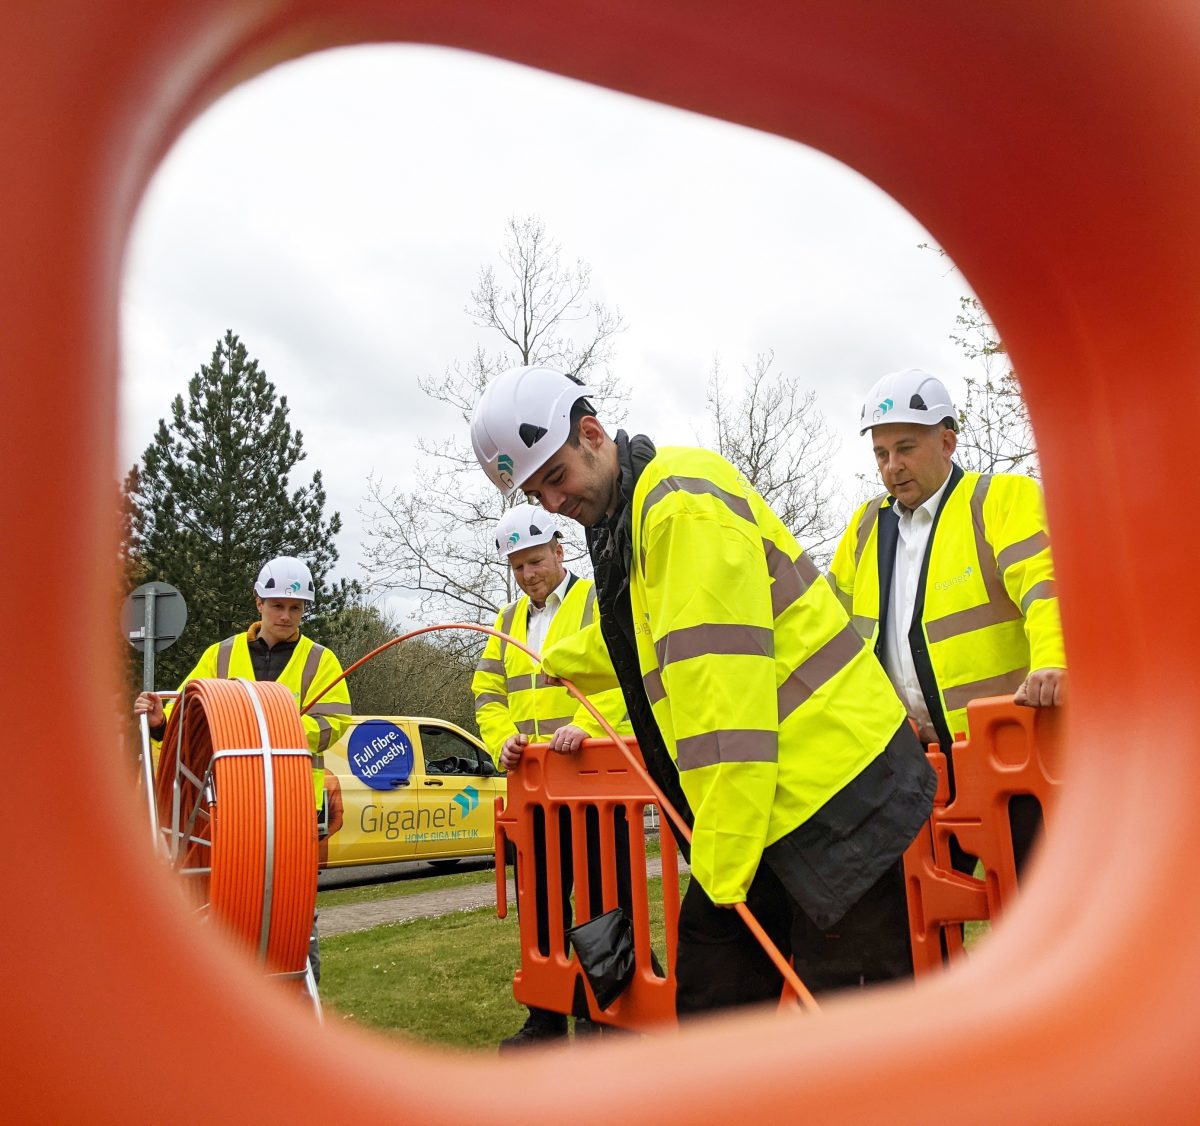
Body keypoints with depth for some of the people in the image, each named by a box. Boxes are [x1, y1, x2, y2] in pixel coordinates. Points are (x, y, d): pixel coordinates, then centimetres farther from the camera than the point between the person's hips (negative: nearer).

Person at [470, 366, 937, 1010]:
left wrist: (723, 851, -21)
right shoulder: (625, 522, 14)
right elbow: (639, 636, 36)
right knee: (708, 984, 13)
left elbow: (723, 688, -24)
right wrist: (562, 661, 55)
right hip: (767, 806, 10)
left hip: (837, 789, -10)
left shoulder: (684, 503, -17)